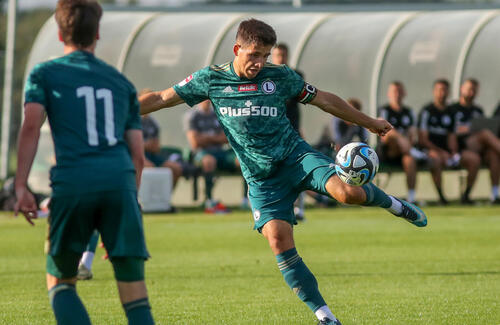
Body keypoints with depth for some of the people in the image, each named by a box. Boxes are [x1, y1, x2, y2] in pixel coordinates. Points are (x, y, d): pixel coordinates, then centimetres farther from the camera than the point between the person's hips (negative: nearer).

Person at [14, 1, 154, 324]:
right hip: (120, 180, 2)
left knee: (60, 282, 14)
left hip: (72, 182, -2)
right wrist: (129, 199, 30)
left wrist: (21, 186, -5)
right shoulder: (121, 82, 25)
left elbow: (31, 125, -2)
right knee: (134, 293, 1)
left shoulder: (44, 74, 16)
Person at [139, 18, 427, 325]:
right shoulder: (211, 79, 0)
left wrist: (370, 123, 18)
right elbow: (161, 99, 5)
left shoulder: (280, 76, 0)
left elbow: (325, 100, 11)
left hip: (296, 156, -1)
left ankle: (393, 204, 8)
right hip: (261, 177, 1)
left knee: (347, 191, -28)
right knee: (278, 237, -19)